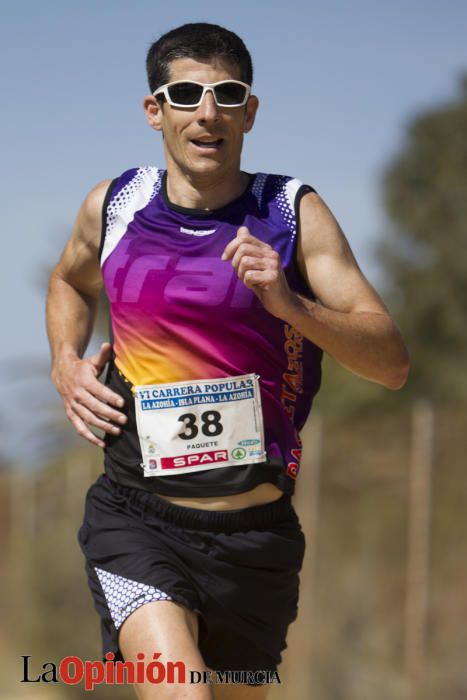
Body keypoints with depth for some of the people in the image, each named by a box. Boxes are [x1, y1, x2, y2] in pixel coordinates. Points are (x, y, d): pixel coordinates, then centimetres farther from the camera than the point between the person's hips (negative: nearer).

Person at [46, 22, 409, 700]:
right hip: (135, 517, -1)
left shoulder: (294, 214, -3)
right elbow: (70, 283, 28)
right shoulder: (113, 207, 3)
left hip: (256, 534, 1)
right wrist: (65, 362, 9)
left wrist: (289, 304, -23)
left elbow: (391, 362, -8)